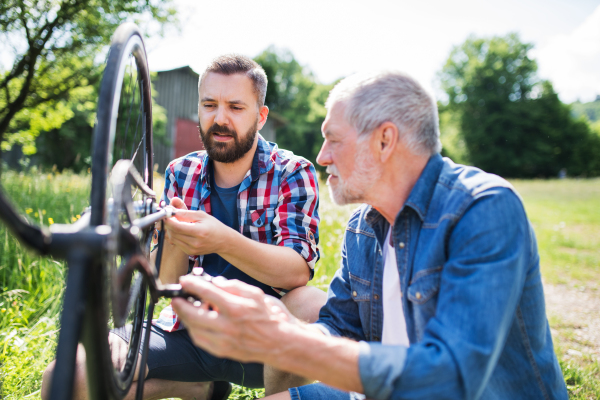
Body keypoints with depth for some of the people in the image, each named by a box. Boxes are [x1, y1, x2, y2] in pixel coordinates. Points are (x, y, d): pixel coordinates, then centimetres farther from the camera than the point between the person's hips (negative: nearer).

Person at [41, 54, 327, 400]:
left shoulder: (293, 173, -5)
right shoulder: (180, 173, 4)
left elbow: (298, 271, -21)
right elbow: (169, 283, 1)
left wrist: (224, 242, -38)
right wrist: (174, 240, -22)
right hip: (190, 330, 4)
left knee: (312, 306, -36)